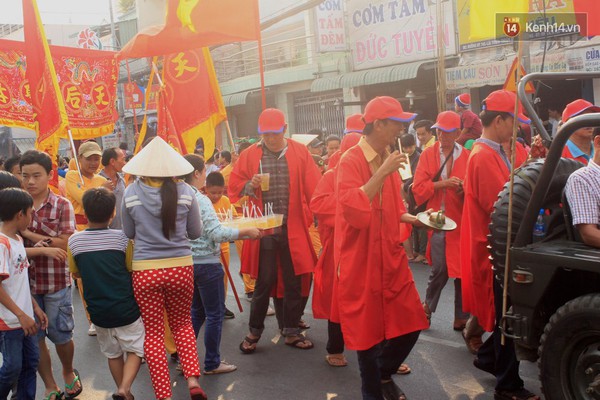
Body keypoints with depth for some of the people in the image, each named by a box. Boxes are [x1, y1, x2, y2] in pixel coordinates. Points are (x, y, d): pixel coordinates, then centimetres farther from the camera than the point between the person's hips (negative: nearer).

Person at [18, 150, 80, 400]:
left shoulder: (62, 206, -7)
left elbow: (65, 244, -14)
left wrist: (28, 234, -15)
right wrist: (44, 246, -19)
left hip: (57, 282, -3)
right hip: (25, 281, 3)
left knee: (61, 335, 9)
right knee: (35, 337, 10)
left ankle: (69, 373, 38)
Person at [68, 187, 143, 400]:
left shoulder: (74, 241, -6)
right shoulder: (121, 237, -12)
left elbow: (76, 272, 7)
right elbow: (132, 269, -3)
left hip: (98, 310, 3)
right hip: (126, 308, -2)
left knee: (113, 354, 20)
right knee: (135, 350, 11)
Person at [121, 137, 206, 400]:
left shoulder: (131, 193, -5)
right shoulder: (184, 191, -5)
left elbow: (129, 233, 8)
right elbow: (196, 232, 5)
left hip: (145, 270, -1)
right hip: (180, 267, 1)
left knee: (154, 332, 11)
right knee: (182, 323, 22)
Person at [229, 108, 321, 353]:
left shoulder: (300, 153, 2)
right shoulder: (249, 155, 2)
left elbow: (313, 188, 1)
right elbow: (234, 187, 5)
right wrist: (250, 185, -15)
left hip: (294, 230, 1)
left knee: (295, 282, 9)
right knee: (264, 282, 7)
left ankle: (291, 331, 24)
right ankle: (255, 331, 24)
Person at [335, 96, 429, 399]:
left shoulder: (388, 159, 9)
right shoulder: (351, 161, -15)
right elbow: (353, 210, -29)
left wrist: (415, 219, 5)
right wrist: (382, 173, -28)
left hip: (391, 257, 7)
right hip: (362, 262, -7)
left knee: (410, 324, 9)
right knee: (368, 330, 6)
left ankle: (385, 373, 35)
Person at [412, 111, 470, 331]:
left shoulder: (467, 156, 2)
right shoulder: (427, 155, 3)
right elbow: (418, 189, -4)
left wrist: (465, 189, -18)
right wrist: (441, 184, -16)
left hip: (462, 221, 1)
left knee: (463, 270, 4)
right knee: (439, 270, -2)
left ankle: (461, 317, 18)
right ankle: (428, 306, 25)